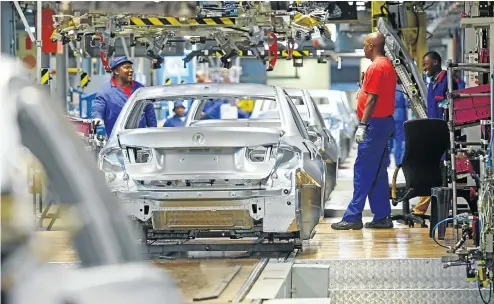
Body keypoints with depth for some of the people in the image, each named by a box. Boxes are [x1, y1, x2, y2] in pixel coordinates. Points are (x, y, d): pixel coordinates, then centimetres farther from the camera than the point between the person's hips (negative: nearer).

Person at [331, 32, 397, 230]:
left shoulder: (376, 67, -14)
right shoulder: (388, 65, 17)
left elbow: (372, 99, -19)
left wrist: (362, 125, -19)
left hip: (376, 123, -10)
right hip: (386, 121, 10)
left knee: (363, 172, -9)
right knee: (378, 173, 11)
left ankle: (353, 217, -9)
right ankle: (382, 217, 13)